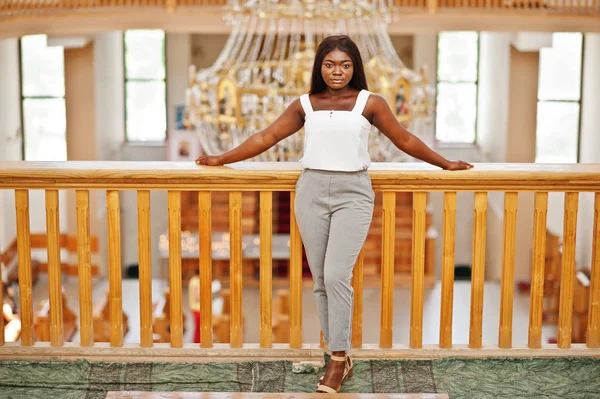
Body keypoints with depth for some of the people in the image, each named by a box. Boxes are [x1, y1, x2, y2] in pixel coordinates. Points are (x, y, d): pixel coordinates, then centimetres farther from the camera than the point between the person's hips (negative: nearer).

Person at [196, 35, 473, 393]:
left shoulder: (370, 103, 3)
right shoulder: (304, 105, 9)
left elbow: (404, 139, 12)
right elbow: (267, 137, 14)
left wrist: (445, 164, 17)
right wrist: (222, 159, 17)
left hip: (353, 193, -3)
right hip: (311, 191, 3)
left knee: (337, 276, -14)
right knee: (321, 279, 4)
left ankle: (338, 360, -5)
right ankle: (341, 356, 14)